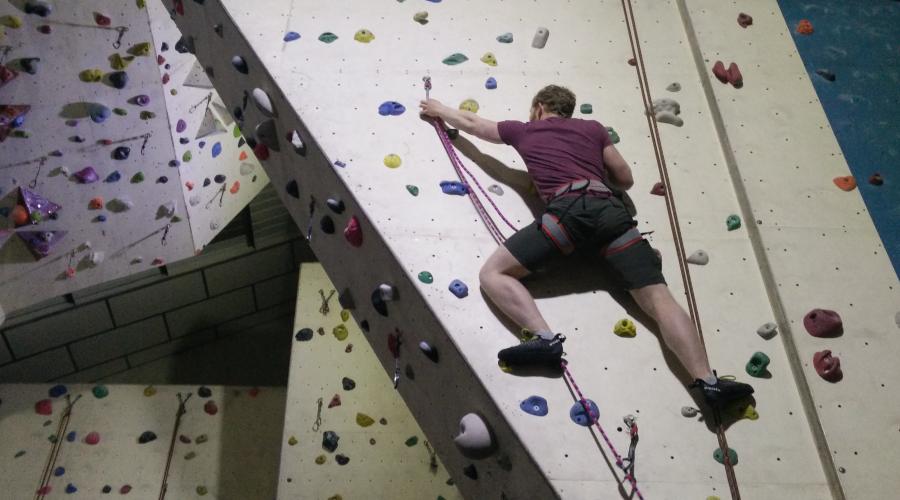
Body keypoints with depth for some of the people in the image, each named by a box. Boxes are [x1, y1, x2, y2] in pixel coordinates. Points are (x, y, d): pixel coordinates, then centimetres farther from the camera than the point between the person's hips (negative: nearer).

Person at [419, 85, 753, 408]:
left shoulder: (523, 131, 29)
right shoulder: (592, 128, 31)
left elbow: (471, 123, 45)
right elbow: (626, 179, 29)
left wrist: (439, 110, 63)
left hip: (569, 209, -3)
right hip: (612, 210, 3)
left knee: (492, 273, 1)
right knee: (660, 299, -4)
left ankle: (545, 338, -21)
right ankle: (708, 382, -22)